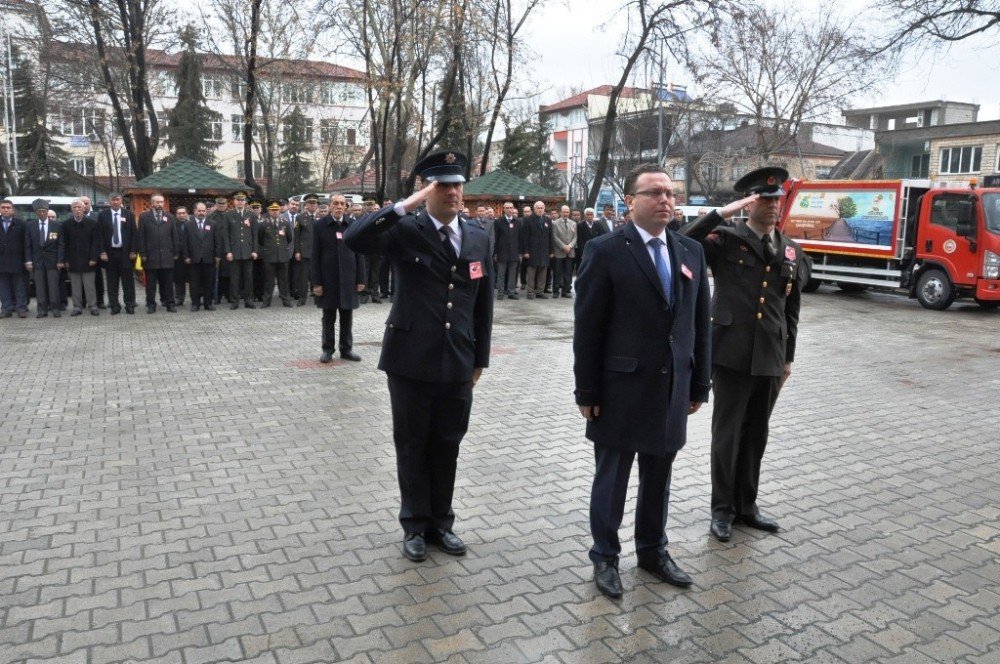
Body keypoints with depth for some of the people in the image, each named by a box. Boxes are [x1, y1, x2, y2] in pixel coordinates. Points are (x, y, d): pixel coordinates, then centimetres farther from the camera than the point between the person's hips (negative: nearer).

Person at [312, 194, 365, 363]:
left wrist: (361, 279, 0)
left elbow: (359, 253, 4)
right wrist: (316, 282, -7)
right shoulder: (319, 225, -1)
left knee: (347, 317, 8)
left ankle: (346, 349, 18)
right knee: (328, 317, 7)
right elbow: (314, 256, -2)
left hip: (348, 278, 1)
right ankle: (328, 349, 17)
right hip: (328, 279, -1)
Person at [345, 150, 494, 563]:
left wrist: (480, 358, 11)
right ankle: (415, 525, 27)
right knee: (413, 446, 10)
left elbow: (483, 303, 11)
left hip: (458, 364, 3)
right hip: (410, 361, -3)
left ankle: (441, 522, 31)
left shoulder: (479, 239, 7)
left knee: (447, 446, 14)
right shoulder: (406, 231, -5)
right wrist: (406, 206, -24)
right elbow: (354, 239, -23)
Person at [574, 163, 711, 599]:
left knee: (659, 478, 17)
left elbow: (700, 322, 9)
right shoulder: (605, 251, -9)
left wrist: (699, 384, 8)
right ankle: (605, 557, 27)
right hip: (620, 389, -4)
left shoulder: (691, 252, 7)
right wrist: (587, 392, -11)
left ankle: (653, 550, 36)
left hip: (673, 389, 5)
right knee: (612, 478, 10)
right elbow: (588, 328, -10)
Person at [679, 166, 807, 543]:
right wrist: (723, 213, -20)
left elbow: (791, 309, 16)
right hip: (731, 354, -4)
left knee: (756, 434, 14)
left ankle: (746, 505, 28)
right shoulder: (725, 241, -4)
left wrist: (788, 357, 15)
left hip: (770, 358, 5)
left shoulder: (793, 252, 11)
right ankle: (722, 509, 19)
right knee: (727, 433, 4)